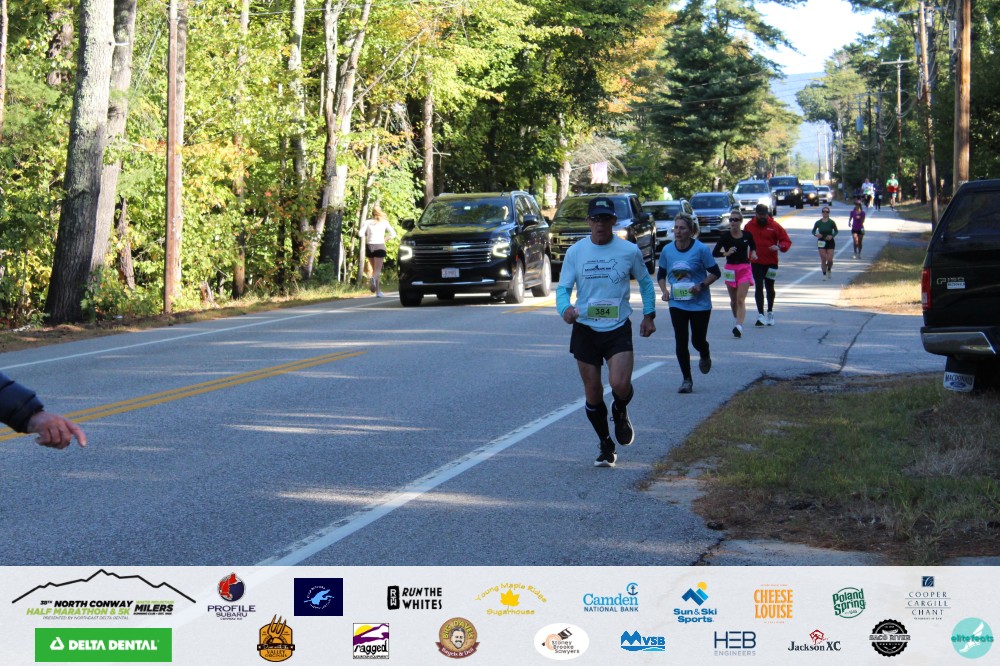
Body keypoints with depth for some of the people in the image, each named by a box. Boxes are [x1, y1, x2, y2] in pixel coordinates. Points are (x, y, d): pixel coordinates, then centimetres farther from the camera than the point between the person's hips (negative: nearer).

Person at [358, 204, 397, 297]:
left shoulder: (367, 222, 5)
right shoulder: (384, 222, 4)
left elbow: (360, 234, -6)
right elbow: (393, 234, -2)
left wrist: (366, 236, 13)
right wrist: (385, 239, 11)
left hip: (369, 246, 2)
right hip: (380, 246, -2)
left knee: (374, 269, 15)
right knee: (378, 270, -7)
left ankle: (378, 291, 15)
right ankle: (373, 278, -42)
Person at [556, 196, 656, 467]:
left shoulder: (629, 251, -2)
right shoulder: (575, 252, -1)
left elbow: (645, 282, 14)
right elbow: (563, 287, 0)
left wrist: (649, 315, 10)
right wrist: (565, 308, -21)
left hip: (618, 329, -1)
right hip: (585, 330, 2)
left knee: (620, 385, -20)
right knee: (593, 392, 6)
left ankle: (620, 413, 17)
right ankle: (606, 446, 24)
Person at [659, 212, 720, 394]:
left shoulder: (701, 249, -12)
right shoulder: (667, 250, -1)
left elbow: (715, 273, -4)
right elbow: (661, 274, 13)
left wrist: (702, 285, -19)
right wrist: (664, 290, -4)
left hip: (700, 304, -2)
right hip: (677, 303, 2)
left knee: (698, 340, 6)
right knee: (680, 343, -2)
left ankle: (705, 357, 43)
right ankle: (686, 380, 10)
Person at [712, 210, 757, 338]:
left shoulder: (747, 235, 0)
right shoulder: (725, 236, -3)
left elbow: (753, 246, 22)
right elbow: (714, 253, -6)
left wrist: (753, 253, 1)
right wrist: (726, 253, -23)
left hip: (745, 269, -1)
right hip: (730, 269, 1)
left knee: (741, 299, -13)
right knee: (733, 300, 14)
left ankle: (739, 326, -24)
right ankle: (736, 319, 40)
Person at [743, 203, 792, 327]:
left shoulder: (774, 226, -5)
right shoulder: (749, 226, 1)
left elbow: (787, 240, -3)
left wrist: (779, 246, -23)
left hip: (771, 262, 0)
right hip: (756, 262, 0)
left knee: (769, 288, 14)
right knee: (758, 288, -8)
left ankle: (770, 313, 30)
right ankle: (760, 315, -9)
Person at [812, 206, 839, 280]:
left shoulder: (831, 222, -6)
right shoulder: (818, 222, -2)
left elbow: (836, 231, 4)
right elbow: (813, 231, 7)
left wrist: (832, 236, -15)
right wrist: (816, 234, -14)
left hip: (830, 242, -1)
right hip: (821, 242, 1)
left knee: (830, 260, -6)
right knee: (823, 259, -4)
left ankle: (829, 270, 25)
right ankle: (824, 274, 10)